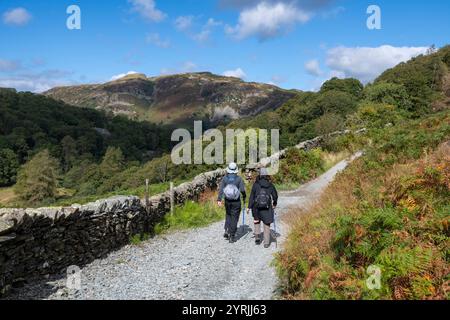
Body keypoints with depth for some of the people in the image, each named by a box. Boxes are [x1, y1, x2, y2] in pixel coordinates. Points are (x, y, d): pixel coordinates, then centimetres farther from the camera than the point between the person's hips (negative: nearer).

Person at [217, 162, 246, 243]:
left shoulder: (225, 178, 0)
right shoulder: (239, 179, -6)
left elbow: (221, 189, -10)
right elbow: (242, 190, -11)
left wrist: (219, 199, -15)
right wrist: (244, 197, 9)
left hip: (227, 201, 3)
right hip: (236, 202, -2)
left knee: (228, 215, 23)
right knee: (234, 218, 5)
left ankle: (227, 231, 8)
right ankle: (232, 236, 6)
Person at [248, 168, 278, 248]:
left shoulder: (256, 184, -4)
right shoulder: (270, 185, 0)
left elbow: (252, 196, -5)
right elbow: (275, 195, 4)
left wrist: (249, 207, 0)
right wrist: (274, 204, 21)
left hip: (257, 206, 0)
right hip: (267, 208, 0)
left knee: (257, 220, 25)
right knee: (267, 225, 10)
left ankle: (257, 236, 15)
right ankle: (266, 243, 10)